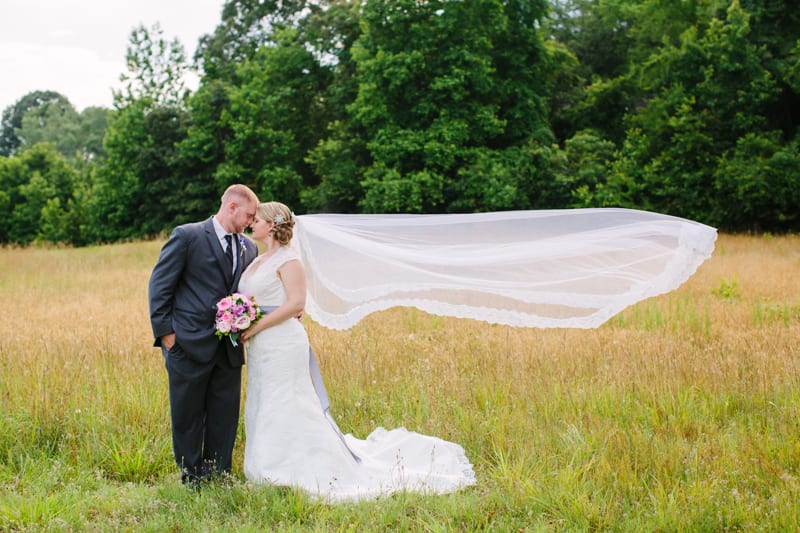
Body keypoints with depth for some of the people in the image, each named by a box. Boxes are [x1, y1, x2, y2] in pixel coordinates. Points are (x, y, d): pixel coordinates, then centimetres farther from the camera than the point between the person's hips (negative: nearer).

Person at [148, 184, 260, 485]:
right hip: (189, 346, -5)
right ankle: (191, 481, 19)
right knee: (187, 418, 6)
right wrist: (165, 332, -10)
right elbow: (160, 285, -5)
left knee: (224, 420, 8)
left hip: (229, 350, 5)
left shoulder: (249, 248, 13)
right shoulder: (187, 236, -5)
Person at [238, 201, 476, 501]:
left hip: (282, 345, -9)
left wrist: (256, 327, -20)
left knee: (285, 412, -6)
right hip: (261, 348, 9)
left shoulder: (287, 259, -11)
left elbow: (296, 303, -20)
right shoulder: (258, 261, 16)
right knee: (264, 413, 12)